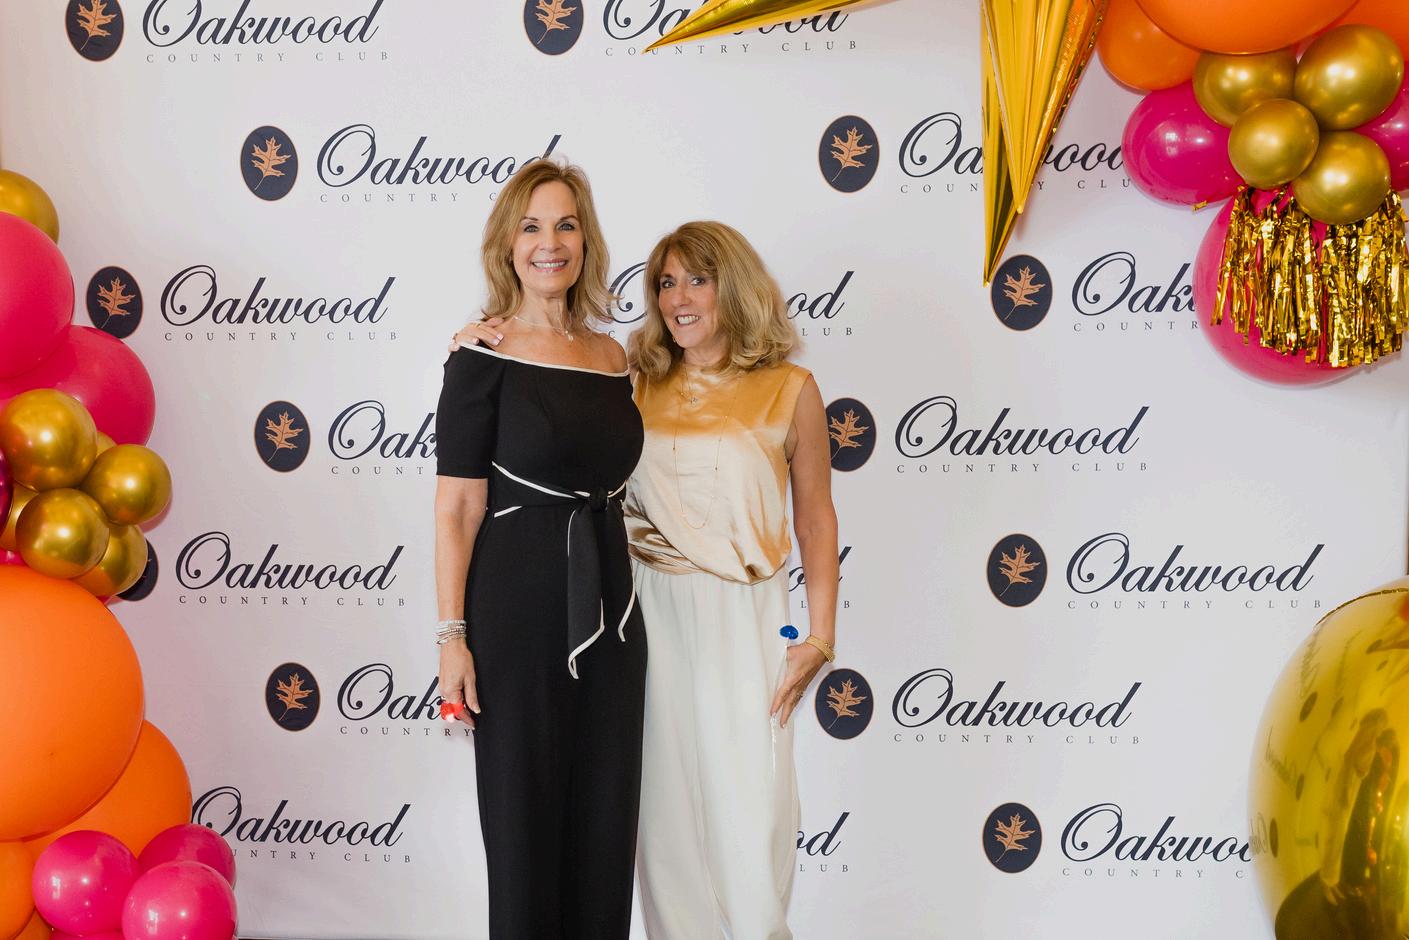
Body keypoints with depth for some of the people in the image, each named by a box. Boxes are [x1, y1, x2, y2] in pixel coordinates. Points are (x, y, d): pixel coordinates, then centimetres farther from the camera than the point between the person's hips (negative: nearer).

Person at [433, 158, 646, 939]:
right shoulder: (483, 358, -7)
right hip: (519, 610, -5)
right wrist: (453, 634, -14)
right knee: (525, 815, 7)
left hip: (609, 607, 5)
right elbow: (457, 508, -10)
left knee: (605, 816, 12)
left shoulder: (613, 357, 8)